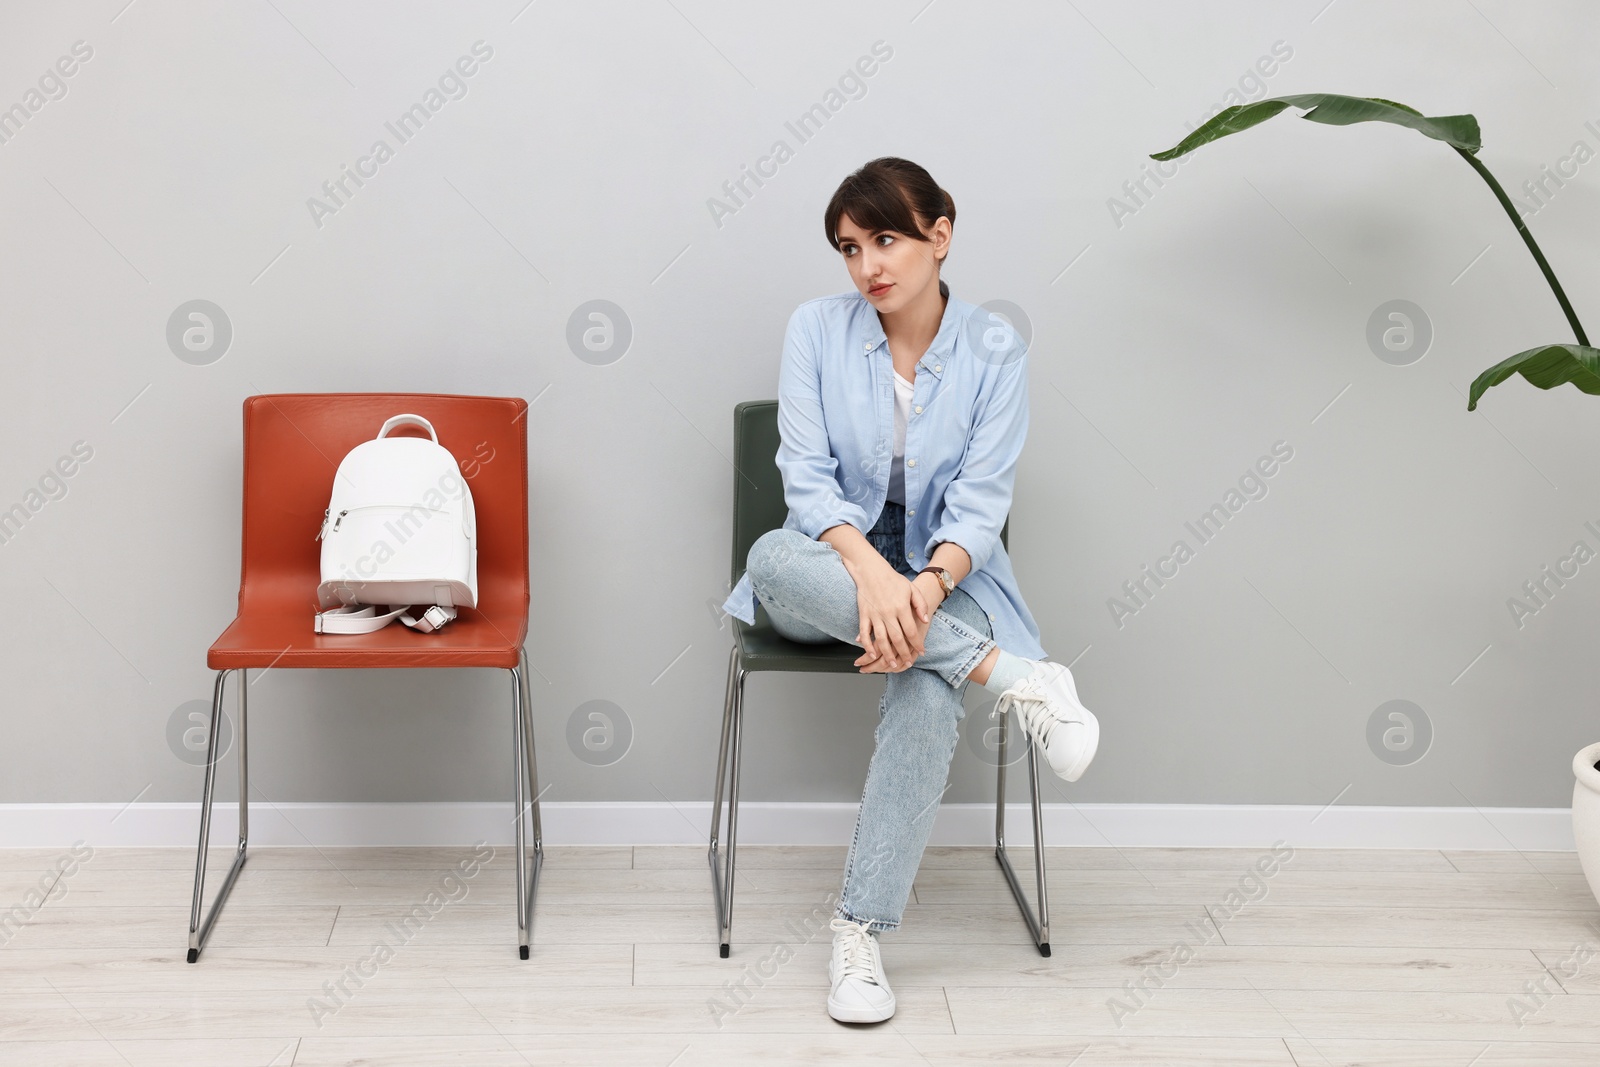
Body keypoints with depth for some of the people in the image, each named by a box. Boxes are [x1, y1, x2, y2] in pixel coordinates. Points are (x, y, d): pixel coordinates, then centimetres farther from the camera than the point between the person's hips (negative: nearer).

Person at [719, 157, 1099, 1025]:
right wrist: (872, 573, -30)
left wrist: (928, 585, -31)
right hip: (834, 568, 1)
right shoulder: (816, 328, -4)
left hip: (943, 573, -1)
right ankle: (1012, 675, -34)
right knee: (773, 557, -36)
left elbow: (980, 499, -10)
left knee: (927, 692, -35)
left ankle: (859, 930, -26)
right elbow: (807, 474, -11)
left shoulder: (994, 350, -4)